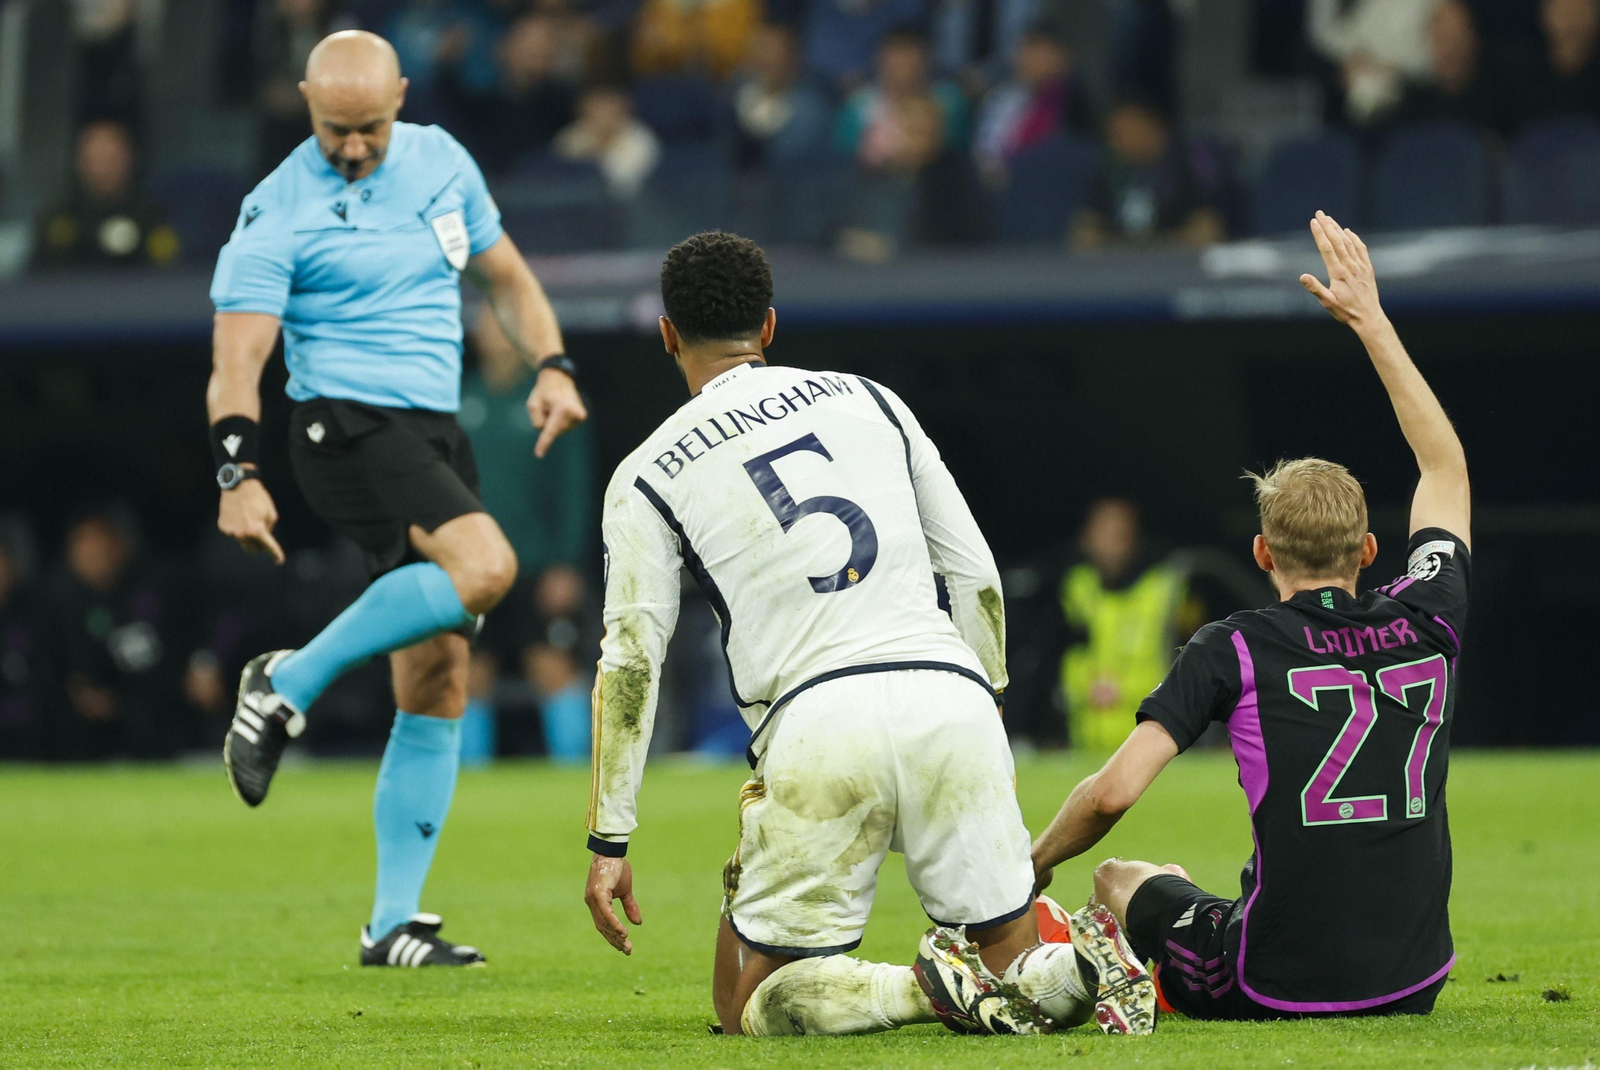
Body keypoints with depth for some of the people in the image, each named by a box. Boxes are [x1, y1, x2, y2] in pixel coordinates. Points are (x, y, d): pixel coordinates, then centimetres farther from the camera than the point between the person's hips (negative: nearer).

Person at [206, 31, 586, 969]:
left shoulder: (442, 161, 10)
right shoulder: (278, 215, -8)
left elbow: (506, 275, 23)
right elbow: (237, 357, -13)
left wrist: (552, 367, 5)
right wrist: (239, 475, -28)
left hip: (436, 432, 7)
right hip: (347, 425, -7)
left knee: (438, 680, 1)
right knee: (484, 566, -32)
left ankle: (394, 925, 4)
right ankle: (288, 687, -16)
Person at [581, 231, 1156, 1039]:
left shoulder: (646, 477, 11)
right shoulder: (869, 402, 20)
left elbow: (631, 656, 4)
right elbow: (975, 575, 18)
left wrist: (609, 840, 5)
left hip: (813, 722, -3)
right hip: (947, 692, 3)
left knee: (750, 1008, 9)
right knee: (1015, 969, 14)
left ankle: (938, 988, -18)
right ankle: (1078, 966, -22)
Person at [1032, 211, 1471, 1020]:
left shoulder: (1233, 649, -8)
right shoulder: (1428, 625, 1)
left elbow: (1113, 791, -16)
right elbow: (1445, 464, 19)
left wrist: (1035, 863, 5)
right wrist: (1369, 318, 26)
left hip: (1270, 986, -3)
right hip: (1413, 984, 3)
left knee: (1123, 880, 28)